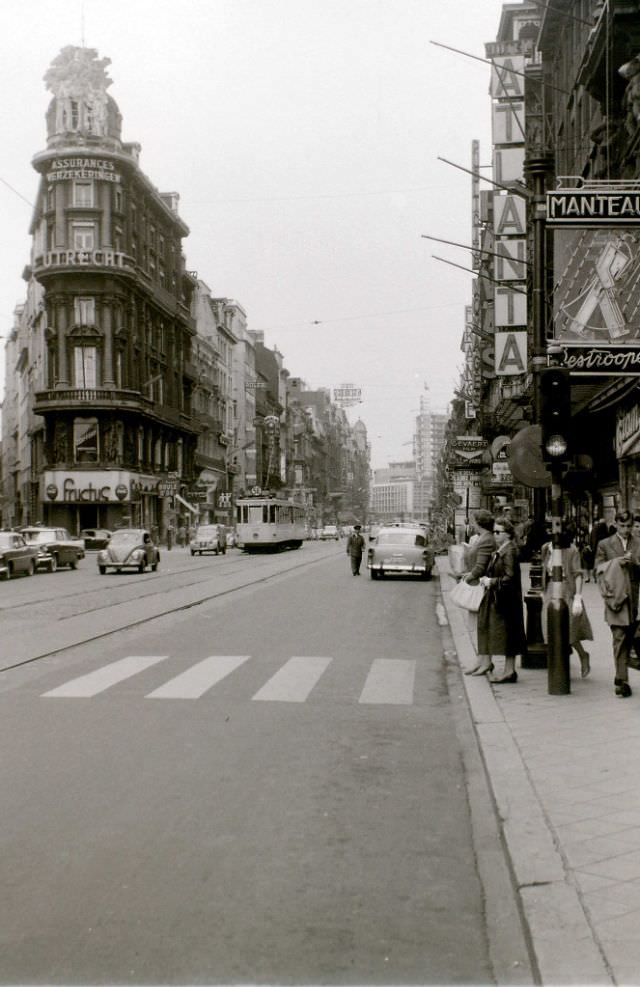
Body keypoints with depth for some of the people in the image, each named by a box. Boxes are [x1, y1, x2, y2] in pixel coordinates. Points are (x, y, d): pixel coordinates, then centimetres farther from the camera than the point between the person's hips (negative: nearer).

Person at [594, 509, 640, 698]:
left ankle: (621, 679, 23)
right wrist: (616, 562, -9)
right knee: (619, 638, -10)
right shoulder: (604, 545, 7)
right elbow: (599, 570, 5)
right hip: (616, 597, -2)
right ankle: (621, 680, -10)